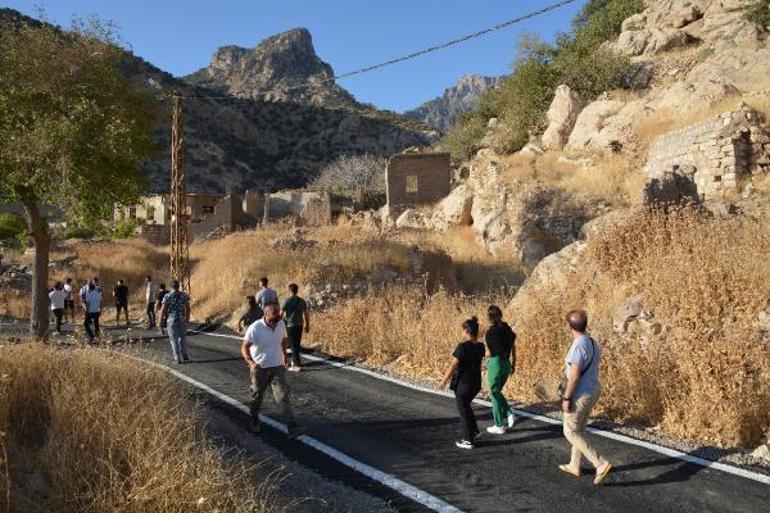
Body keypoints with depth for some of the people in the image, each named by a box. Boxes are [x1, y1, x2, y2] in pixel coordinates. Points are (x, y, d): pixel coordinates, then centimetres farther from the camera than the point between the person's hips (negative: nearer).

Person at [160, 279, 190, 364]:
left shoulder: (167, 296, -11)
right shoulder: (184, 295, -2)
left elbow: (163, 310, -10)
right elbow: (188, 308, 6)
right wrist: (187, 318, 20)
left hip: (171, 321, -2)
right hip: (182, 320, 2)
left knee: (174, 340, 7)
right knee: (183, 338, 20)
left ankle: (178, 358, 6)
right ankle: (184, 355, 12)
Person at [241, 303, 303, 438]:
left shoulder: (281, 324, -4)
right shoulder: (255, 328, -19)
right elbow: (244, 348, -21)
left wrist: (284, 357, 23)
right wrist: (251, 363, -38)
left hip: (277, 367, 3)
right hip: (260, 369, -2)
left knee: (283, 396, -7)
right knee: (257, 397, 15)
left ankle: (292, 428, -13)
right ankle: (254, 421, 41)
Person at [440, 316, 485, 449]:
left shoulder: (463, 346, -21)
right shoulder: (480, 346, 0)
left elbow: (453, 365, -17)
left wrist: (444, 380, -4)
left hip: (463, 383, -7)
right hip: (476, 383, 7)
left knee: (463, 410, 8)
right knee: (466, 406, 28)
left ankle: (468, 441, 16)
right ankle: (474, 431, 33)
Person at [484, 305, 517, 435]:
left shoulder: (490, 332, -16)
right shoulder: (507, 328, 4)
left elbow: (489, 353, -14)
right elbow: (513, 347, 9)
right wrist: (513, 363, 18)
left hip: (495, 363, -7)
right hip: (506, 363, 7)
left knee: (494, 394, 6)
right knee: (497, 392, 24)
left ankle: (499, 426, 12)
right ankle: (509, 414, 7)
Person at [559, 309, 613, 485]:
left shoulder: (578, 346, -23)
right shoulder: (593, 343, 6)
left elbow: (575, 375, -24)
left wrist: (566, 398, -19)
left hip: (580, 396, -9)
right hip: (593, 392, 9)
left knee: (571, 432, 2)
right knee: (579, 430, 20)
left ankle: (601, 464, -6)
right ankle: (574, 466, 31)